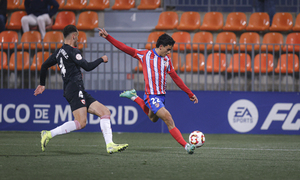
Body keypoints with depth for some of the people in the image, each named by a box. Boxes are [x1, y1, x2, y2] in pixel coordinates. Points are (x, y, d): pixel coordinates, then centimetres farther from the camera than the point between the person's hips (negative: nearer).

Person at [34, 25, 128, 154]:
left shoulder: (59, 52, 20)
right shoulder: (72, 51, -7)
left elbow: (44, 66, 27)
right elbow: (87, 67, -13)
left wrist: (42, 84, 39)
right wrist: (101, 59, 4)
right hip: (75, 89, -10)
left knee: (105, 111, 5)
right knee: (81, 122, -21)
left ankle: (110, 145, -7)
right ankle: (48, 134, -17)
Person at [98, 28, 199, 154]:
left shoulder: (167, 60, 9)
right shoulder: (145, 55, -4)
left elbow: (175, 78, 16)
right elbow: (124, 48, -2)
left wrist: (190, 94, 16)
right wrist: (107, 37, -6)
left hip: (161, 95, 7)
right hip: (151, 95, -7)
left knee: (153, 118, 26)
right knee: (168, 120, -19)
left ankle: (134, 97, 40)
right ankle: (186, 146, -21)